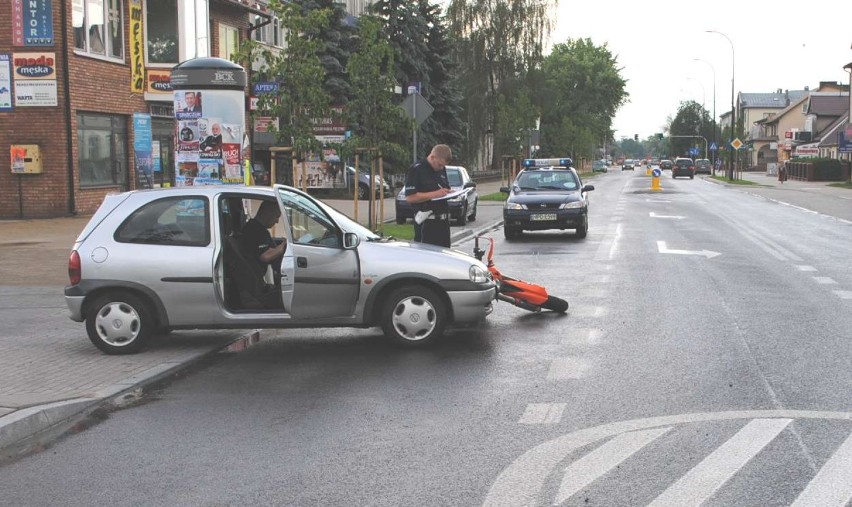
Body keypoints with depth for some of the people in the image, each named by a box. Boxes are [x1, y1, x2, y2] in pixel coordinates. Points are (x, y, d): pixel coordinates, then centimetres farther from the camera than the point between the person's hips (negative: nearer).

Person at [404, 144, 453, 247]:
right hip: (426, 223, -8)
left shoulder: (442, 170, 15)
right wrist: (434, 194, -22)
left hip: (443, 220, 8)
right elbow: (410, 197, -18)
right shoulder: (416, 170, -10)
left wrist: (449, 193, 5)